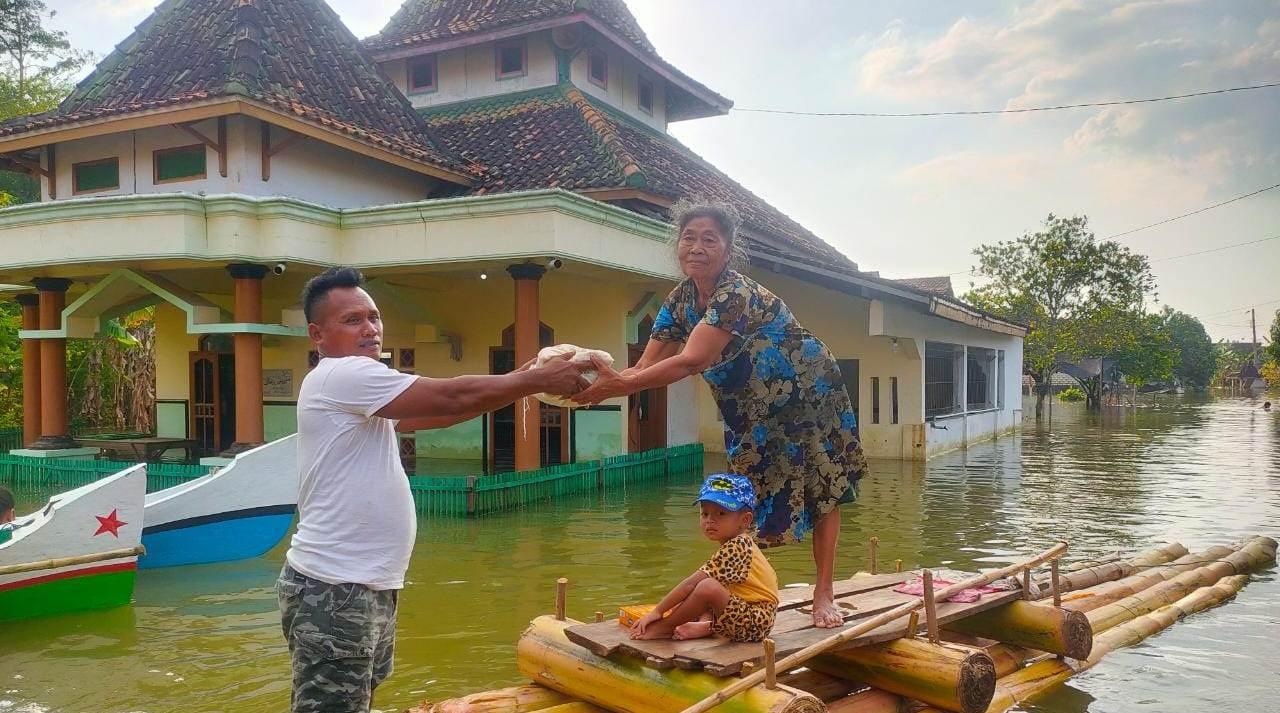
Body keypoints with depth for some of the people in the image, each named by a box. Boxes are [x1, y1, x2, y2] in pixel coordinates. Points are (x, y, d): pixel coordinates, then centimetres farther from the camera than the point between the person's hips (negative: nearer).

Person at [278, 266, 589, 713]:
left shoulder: (359, 390, 18)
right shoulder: (342, 376, -15)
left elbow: (439, 411, 15)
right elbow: (453, 398, -19)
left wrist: (519, 380, 6)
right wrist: (539, 380, -11)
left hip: (365, 585, 10)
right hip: (334, 589, -10)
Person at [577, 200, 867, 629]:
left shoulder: (738, 293, -31)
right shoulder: (680, 301, -8)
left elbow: (692, 361, -43)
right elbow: (645, 367, -14)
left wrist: (619, 386, -49)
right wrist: (600, 381, -34)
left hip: (807, 395, -6)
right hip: (752, 409, 7)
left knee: (821, 490, 1)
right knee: (746, 501, 7)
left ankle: (824, 595, 10)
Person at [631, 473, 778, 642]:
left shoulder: (736, 547, -20)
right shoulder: (739, 544, 11)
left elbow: (691, 583, -21)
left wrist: (658, 611, -16)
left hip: (754, 622, -11)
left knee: (707, 587, -31)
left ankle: (665, 628, -10)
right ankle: (704, 626, 2)